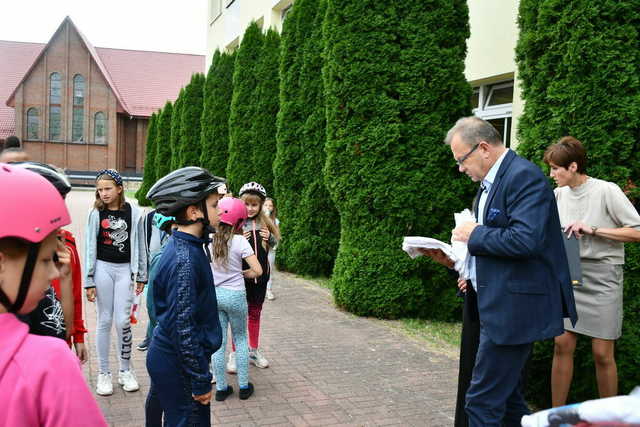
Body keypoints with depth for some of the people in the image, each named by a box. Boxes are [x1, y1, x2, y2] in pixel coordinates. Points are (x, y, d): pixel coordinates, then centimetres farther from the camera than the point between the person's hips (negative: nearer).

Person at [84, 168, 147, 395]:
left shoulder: (133, 212, -2)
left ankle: (125, 370, 17)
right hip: (103, 268, 0)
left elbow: (140, 245, 5)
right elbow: (90, 247, 0)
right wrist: (89, 281, -3)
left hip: (125, 269, 0)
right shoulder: (96, 213, -2)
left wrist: (141, 276, 6)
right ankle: (103, 373, 18)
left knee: (123, 321, -2)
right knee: (105, 320, 6)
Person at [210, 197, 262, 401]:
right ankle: (243, 386, 18)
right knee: (240, 339, 14)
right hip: (235, 294, -3)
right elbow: (258, 270, -15)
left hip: (213, 294, 3)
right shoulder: (240, 241, -13)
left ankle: (221, 388, 16)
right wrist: (243, 274, 4)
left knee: (218, 342, 10)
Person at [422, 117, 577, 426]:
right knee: (507, 397, 19)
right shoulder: (489, 182, 15)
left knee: (483, 402, -4)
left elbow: (526, 240, -27)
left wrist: (475, 234, -15)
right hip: (498, 305, 10)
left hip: (513, 307, -10)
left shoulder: (524, 176, -15)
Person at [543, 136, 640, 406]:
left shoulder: (607, 191, -9)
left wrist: (592, 230, -17)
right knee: (562, 345, 2)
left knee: (602, 354, 0)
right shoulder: (559, 194, 7)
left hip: (602, 275, -4)